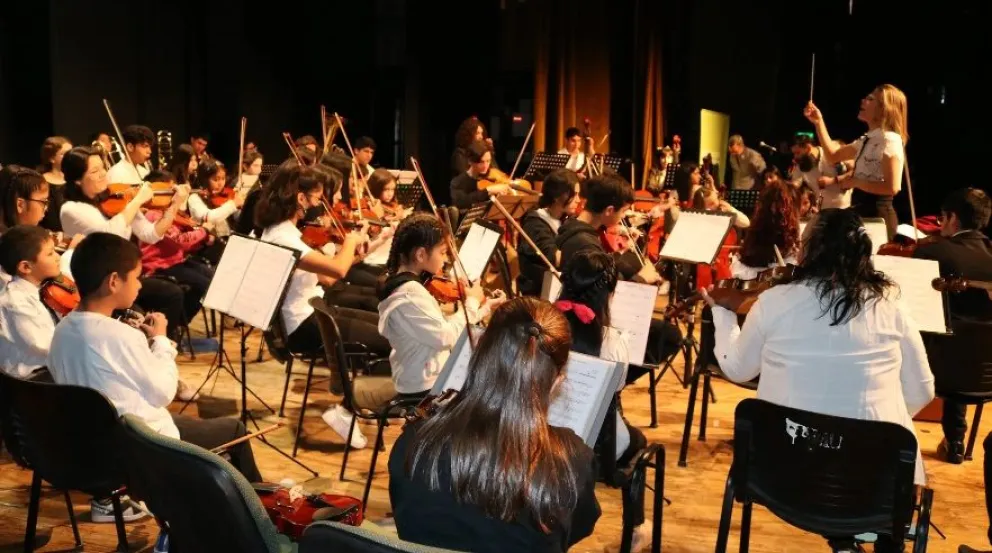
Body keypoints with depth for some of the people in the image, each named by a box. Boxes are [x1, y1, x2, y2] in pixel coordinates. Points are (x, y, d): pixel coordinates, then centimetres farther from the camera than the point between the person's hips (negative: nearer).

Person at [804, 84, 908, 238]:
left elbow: (892, 187, -23)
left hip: (877, 216, -9)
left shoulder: (890, 140, -15)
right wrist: (818, 122, 15)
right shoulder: (867, 140, 13)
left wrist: (854, 182, -14)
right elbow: (833, 155, 22)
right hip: (862, 213, 9)